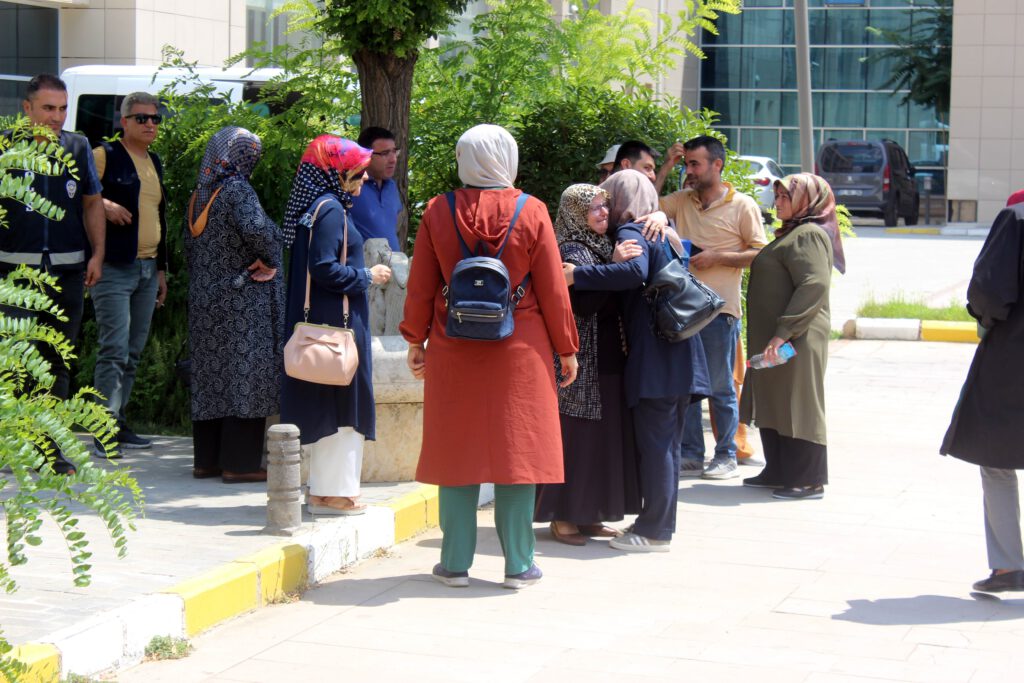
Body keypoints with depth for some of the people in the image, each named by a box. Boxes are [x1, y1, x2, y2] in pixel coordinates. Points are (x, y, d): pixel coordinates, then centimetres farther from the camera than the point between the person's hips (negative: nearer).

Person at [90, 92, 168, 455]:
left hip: (148, 269, 8)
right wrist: (104, 205, -22)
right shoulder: (105, 156, -4)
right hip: (114, 268, -8)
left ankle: (118, 423, 16)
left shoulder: (154, 163, 19)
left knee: (133, 352, 9)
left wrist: (161, 268, 23)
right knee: (114, 350, -13)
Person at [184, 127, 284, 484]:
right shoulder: (237, 190, -14)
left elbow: (189, 246, 15)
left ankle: (206, 459, 17)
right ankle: (239, 462, 0)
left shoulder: (198, 196, 9)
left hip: (205, 302, 8)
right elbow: (256, 229, -31)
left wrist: (202, 285, 19)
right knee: (243, 374, -2)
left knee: (210, 374, 12)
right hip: (243, 304, -8)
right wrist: (269, 262, -15)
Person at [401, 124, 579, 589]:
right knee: (518, 448, 5)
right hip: (520, 351, -1)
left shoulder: (438, 212, -2)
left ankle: (456, 563, 11)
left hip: (453, 351, 1)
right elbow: (552, 290, -2)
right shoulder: (531, 212, -5)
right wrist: (566, 349, 8)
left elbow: (420, 286, 3)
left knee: (457, 451, 8)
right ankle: (518, 564, 7)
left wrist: (416, 341, 15)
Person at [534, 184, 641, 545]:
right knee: (575, 437, -4)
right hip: (580, 361, -9)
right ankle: (562, 518, 3)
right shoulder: (569, 252, -12)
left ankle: (586, 515, 19)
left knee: (603, 438, 11)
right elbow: (583, 303, -23)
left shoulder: (604, 245, 12)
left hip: (607, 361, 9)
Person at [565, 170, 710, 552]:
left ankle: (653, 532, -2)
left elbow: (635, 271, -27)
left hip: (654, 358, -9)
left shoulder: (630, 232, -9)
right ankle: (662, 523, 20)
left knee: (654, 443, -5)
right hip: (680, 356, 9)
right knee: (667, 443, 14)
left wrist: (578, 276, -26)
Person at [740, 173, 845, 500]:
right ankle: (779, 472, 23)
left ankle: (809, 480, 0)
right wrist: (772, 335, 17)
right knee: (773, 406, 15)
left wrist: (783, 332, -28)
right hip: (775, 338, 10)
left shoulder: (808, 234, -13)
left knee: (797, 405, -6)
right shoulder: (791, 233, 19)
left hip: (796, 339, -10)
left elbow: (815, 285, -25)